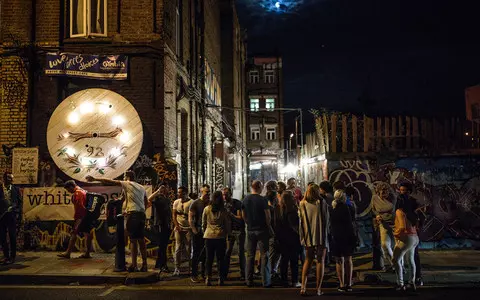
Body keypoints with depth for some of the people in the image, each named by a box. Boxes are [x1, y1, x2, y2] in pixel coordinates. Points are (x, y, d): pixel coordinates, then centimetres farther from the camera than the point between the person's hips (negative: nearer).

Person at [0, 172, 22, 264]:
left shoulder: (16, 189, 7)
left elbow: (20, 203, 7)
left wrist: (19, 216, 0)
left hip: (12, 215, -1)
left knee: (12, 236, -1)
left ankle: (12, 257, 6)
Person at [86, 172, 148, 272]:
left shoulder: (127, 184, 2)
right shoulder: (141, 187, 20)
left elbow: (110, 181, -1)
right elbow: (147, 203, 22)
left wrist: (95, 179, 2)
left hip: (133, 214, -6)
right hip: (142, 215, 6)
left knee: (133, 240, -4)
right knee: (141, 240, 9)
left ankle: (134, 265, -2)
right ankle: (144, 264, 10)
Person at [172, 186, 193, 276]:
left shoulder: (191, 202, -4)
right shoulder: (176, 202, 9)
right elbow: (174, 215, 9)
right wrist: (177, 226, 0)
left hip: (188, 228, -3)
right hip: (178, 228, 3)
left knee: (188, 248, 0)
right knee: (178, 248, 1)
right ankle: (177, 268, 5)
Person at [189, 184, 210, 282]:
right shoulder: (195, 203, -4)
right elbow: (190, 218, -6)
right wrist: (194, 230, -14)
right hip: (198, 233, -4)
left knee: (206, 254, 9)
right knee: (196, 254, 0)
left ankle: (204, 274, 19)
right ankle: (194, 275, 6)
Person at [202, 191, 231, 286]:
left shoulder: (206, 209, -1)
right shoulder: (223, 211, -5)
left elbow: (203, 223, 8)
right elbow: (228, 224, 2)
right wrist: (227, 233, 19)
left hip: (209, 236, 1)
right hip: (220, 237, -1)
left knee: (209, 258, 8)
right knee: (220, 259, 6)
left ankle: (208, 279, 7)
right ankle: (221, 279, 8)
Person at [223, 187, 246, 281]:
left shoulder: (238, 203, -10)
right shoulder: (224, 205, 6)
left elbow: (240, 218, -15)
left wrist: (231, 215, -28)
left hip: (239, 230, -4)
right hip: (230, 230, 4)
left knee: (241, 252, 0)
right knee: (227, 252, 2)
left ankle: (243, 274, 6)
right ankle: (224, 273, 8)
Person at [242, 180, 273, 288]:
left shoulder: (245, 199, 3)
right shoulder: (263, 200, -12)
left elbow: (243, 215, 9)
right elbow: (268, 217, -12)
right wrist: (269, 227, 2)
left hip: (250, 230, 4)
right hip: (262, 230, -4)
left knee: (250, 255, 11)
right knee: (264, 256, 2)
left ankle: (249, 281, 14)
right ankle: (266, 281, 2)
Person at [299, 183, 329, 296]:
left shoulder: (302, 204, 4)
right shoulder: (322, 202, -2)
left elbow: (301, 222, 4)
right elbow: (326, 219, 1)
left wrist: (302, 237, 8)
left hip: (308, 237, 2)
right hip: (321, 236, -2)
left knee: (308, 260, 11)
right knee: (320, 261, 5)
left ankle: (303, 287, 1)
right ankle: (318, 289, 5)